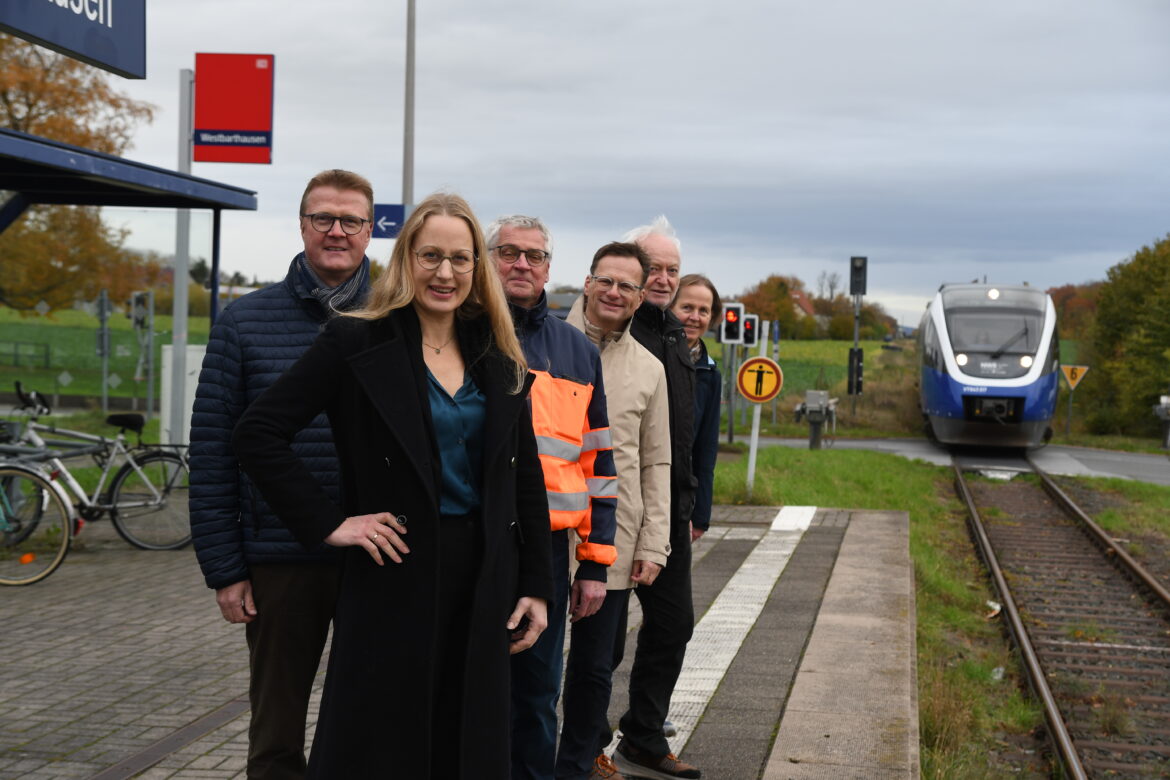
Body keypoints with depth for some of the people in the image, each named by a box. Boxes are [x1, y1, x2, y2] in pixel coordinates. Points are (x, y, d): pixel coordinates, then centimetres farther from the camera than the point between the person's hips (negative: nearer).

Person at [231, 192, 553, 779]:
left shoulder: (499, 364, 9)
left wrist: (536, 587, 7)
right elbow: (257, 433, -9)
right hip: (394, 575, -4)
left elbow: (526, 482, 12)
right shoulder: (357, 343, -6)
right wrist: (326, 523, -13)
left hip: (483, 582, 5)